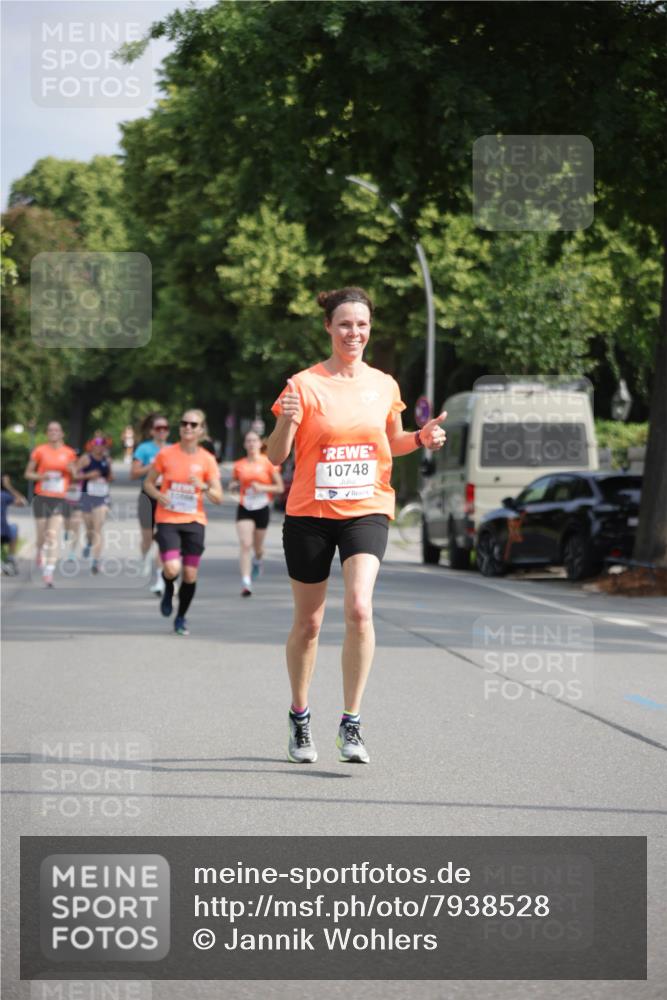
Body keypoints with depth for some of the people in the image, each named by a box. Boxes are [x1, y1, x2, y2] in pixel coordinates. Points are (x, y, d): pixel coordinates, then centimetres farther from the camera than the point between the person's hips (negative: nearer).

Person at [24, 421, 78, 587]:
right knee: (42, 535, 6)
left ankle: (49, 572, -16)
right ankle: (40, 554, 42)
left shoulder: (69, 453, 6)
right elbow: (28, 473, 7)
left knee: (54, 535, -13)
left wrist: (71, 470, -8)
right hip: (42, 497, 0)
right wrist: (41, 476, -12)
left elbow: (74, 475, 15)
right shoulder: (39, 451, 2)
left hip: (60, 499, 0)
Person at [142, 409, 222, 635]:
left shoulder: (207, 460, 0)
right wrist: (158, 496, -11)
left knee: (190, 575, 1)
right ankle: (168, 590, 17)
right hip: (167, 520, -1)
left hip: (194, 522, 2)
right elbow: (148, 483, 9)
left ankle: (181, 617, 23)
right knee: (172, 569, -19)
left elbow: (218, 497, 1)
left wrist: (203, 487, -19)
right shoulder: (166, 454, -1)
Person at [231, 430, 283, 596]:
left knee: (257, 547, 14)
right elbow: (234, 482, 18)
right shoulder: (239, 465, 2)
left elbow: (280, 487, -2)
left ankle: (257, 561, 52)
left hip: (262, 509, 0)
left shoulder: (268, 463, -4)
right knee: (245, 545, -16)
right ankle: (246, 583, -21)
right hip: (244, 508, 0)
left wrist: (262, 488, -17)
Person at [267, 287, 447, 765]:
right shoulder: (304, 385, -5)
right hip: (310, 512, -1)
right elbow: (276, 457, -5)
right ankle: (300, 717, 28)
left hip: (366, 510, 1)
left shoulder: (384, 385, 5)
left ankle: (352, 724, -14)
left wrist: (420, 438, 1)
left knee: (359, 609, -20)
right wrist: (287, 422, -25)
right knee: (308, 622, 7)